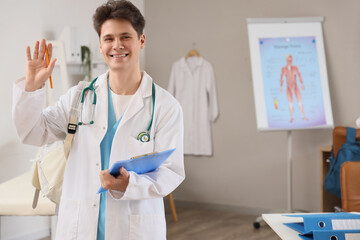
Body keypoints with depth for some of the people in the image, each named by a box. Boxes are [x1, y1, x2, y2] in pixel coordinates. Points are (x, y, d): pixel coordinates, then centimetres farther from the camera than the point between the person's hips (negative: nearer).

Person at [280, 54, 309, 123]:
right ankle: (292, 117, 8)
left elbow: (299, 76, -8)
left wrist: (302, 84, -21)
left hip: (295, 87, 0)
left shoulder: (295, 67, -3)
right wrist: (281, 87, -12)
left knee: (300, 102, -4)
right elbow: (282, 78, -2)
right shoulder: (283, 68, -2)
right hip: (288, 88, 0)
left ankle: (303, 116, 6)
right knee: (291, 103, -5)